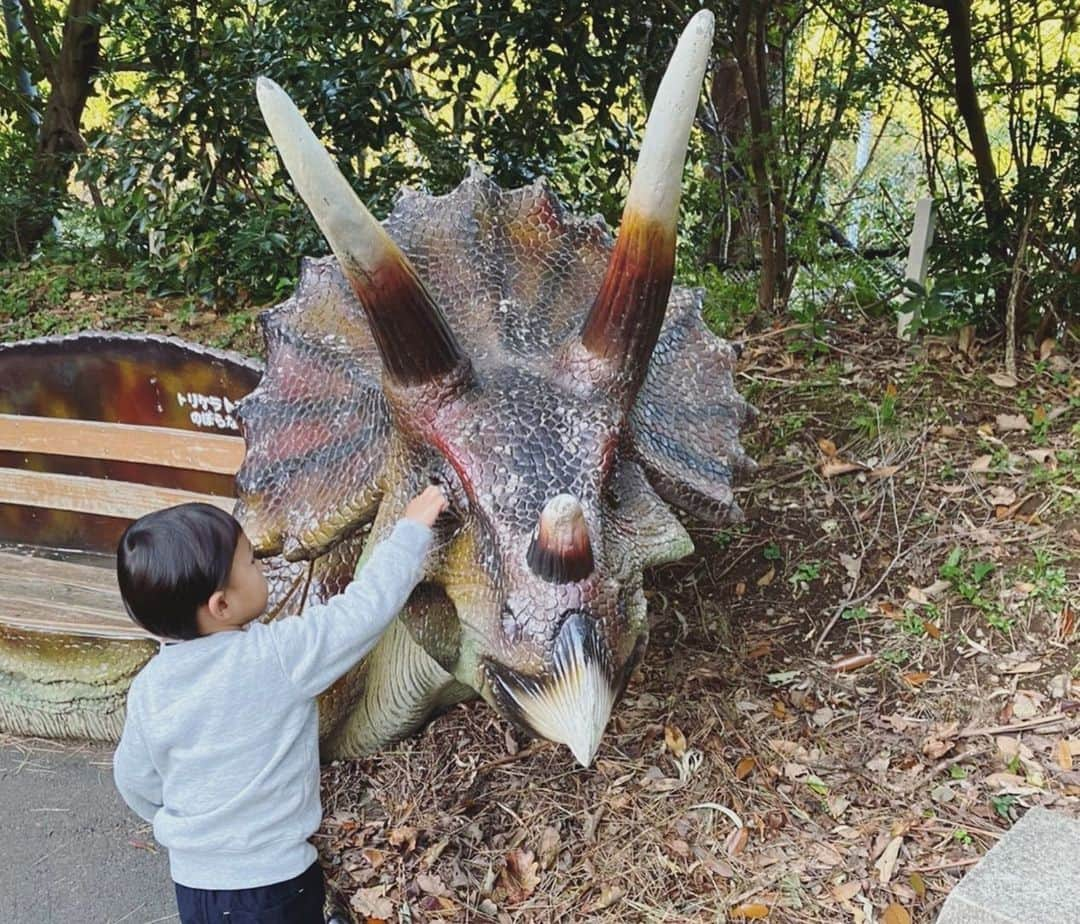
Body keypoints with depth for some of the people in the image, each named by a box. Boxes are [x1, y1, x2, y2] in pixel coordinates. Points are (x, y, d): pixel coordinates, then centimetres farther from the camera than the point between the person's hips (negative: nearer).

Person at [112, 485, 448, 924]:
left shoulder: (149, 688, -8)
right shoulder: (278, 656, -24)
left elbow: (135, 779, 6)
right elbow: (366, 605, -17)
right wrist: (412, 528, -4)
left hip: (192, 879, 5)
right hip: (271, 883, -5)